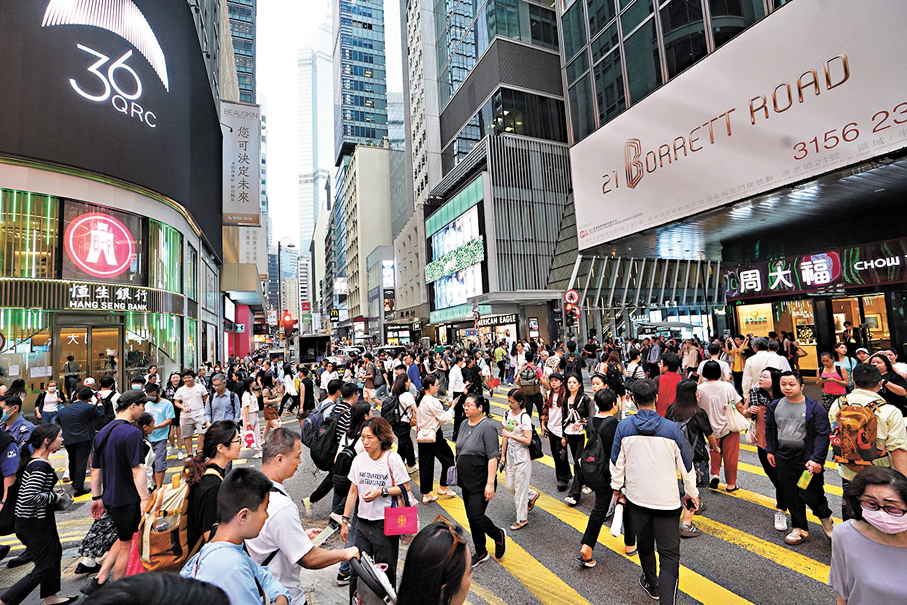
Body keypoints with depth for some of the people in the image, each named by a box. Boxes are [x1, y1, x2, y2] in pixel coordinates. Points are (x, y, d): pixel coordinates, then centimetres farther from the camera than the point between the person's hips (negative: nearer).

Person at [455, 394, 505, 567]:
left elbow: (493, 457, -21)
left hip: (480, 483, -8)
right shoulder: (465, 424, 5)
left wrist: (490, 483, -23)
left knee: (476, 516, -8)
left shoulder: (487, 427, -19)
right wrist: (457, 470, 17)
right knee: (471, 517, 14)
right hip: (466, 481, 8)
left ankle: (499, 535, 21)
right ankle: (480, 554, 31)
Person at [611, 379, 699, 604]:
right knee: (670, 553, 6)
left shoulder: (624, 427, -10)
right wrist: (692, 493, 14)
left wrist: (617, 488, 13)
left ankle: (652, 585, 44)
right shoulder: (672, 429, -12)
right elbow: (686, 464, -1)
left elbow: (617, 462, -2)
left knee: (644, 544, 23)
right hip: (666, 499, -2)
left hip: (636, 497, 2)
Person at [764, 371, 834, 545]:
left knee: (811, 494, -1)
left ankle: (826, 519, 32)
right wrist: (770, 451, 12)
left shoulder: (814, 408, -9)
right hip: (783, 457, 4)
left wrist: (816, 459, -17)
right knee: (790, 495, 11)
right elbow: (769, 430, 16)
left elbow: (823, 435, -11)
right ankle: (800, 529, 25)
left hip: (807, 458, -4)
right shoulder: (774, 406, 5)